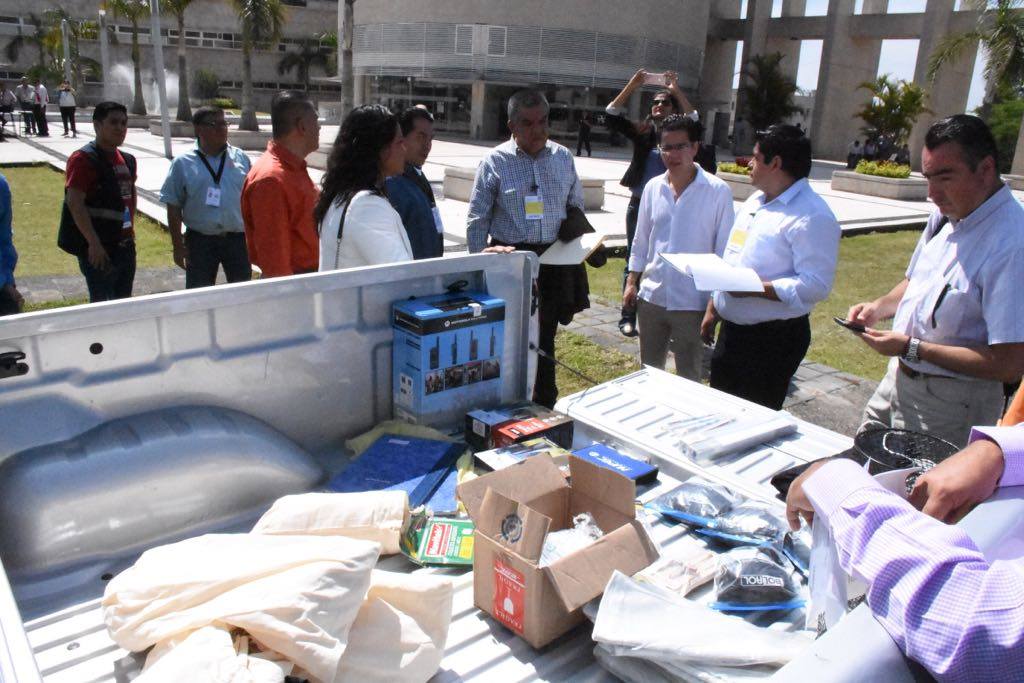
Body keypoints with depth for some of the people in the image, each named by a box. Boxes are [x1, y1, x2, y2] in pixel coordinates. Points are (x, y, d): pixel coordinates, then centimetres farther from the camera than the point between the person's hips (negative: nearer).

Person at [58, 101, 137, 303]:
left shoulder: (127, 160, 11)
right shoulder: (83, 159, -13)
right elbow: (74, 203, -19)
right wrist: (94, 243, -23)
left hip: (125, 245, 8)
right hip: (99, 249, -8)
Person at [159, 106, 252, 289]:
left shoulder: (241, 158, 5)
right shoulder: (183, 163, -1)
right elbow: (174, 208, 0)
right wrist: (178, 245, -4)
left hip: (237, 238, 2)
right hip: (200, 241, -2)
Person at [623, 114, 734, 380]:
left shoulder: (717, 191, -9)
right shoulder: (653, 187, 4)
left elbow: (724, 249, -6)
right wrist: (632, 282, 8)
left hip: (692, 301, -4)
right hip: (652, 297, 4)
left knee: (688, 377, 8)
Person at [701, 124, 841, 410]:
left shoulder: (812, 216, -17)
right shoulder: (754, 202, 12)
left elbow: (816, 285, -25)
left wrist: (752, 288, -27)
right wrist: (712, 309, 17)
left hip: (773, 340, -8)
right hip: (731, 329, 9)